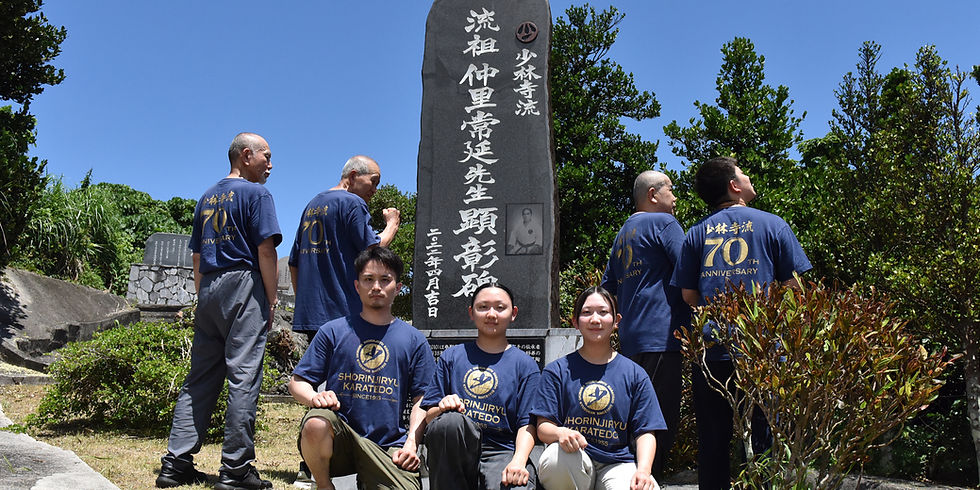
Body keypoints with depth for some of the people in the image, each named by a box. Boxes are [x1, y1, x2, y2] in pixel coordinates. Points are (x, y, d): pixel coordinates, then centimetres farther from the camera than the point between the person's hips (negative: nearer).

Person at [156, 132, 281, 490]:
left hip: (208, 290, 8)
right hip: (243, 287, -8)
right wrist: (271, 300, -6)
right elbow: (266, 249, -11)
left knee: (199, 378, 10)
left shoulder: (207, 198, 21)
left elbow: (197, 256, 21)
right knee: (243, 378, -7)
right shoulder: (256, 193, -2)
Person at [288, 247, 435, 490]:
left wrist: (411, 443, -7)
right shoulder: (333, 331, 8)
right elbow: (297, 382, 8)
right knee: (317, 422, -34)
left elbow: (421, 400, 8)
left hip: (389, 445, 1)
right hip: (338, 438, 0)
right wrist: (314, 397, -15)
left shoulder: (414, 340, 10)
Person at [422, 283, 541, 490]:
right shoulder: (452, 356, 16)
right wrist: (443, 408, -12)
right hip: (455, 452, 3)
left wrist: (518, 461, -16)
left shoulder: (525, 365, 12)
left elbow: (527, 424, 3)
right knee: (449, 420, -33)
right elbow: (429, 416, 11)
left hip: (502, 451, -3)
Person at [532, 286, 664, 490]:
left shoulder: (635, 374, 11)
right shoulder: (557, 371, 8)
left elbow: (645, 432, 6)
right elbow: (543, 428, 0)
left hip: (618, 463, 0)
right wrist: (560, 433, -25)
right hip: (572, 464, 1)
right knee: (555, 458, -35)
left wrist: (643, 470, -14)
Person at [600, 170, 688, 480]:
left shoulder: (623, 233, 23)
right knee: (662, 422, -9)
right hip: (661, 336, -9)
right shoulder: (663, 222, -2)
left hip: (631, 339, 9)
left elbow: (607, 288, 27)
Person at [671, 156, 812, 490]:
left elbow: (688, 296, 7)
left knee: (712, 440, 9)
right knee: (762, 438, 6)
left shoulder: (696, 233, 8)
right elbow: (793, 287, 1)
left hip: (710, 350, 2)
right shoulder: (773, 225, 3)